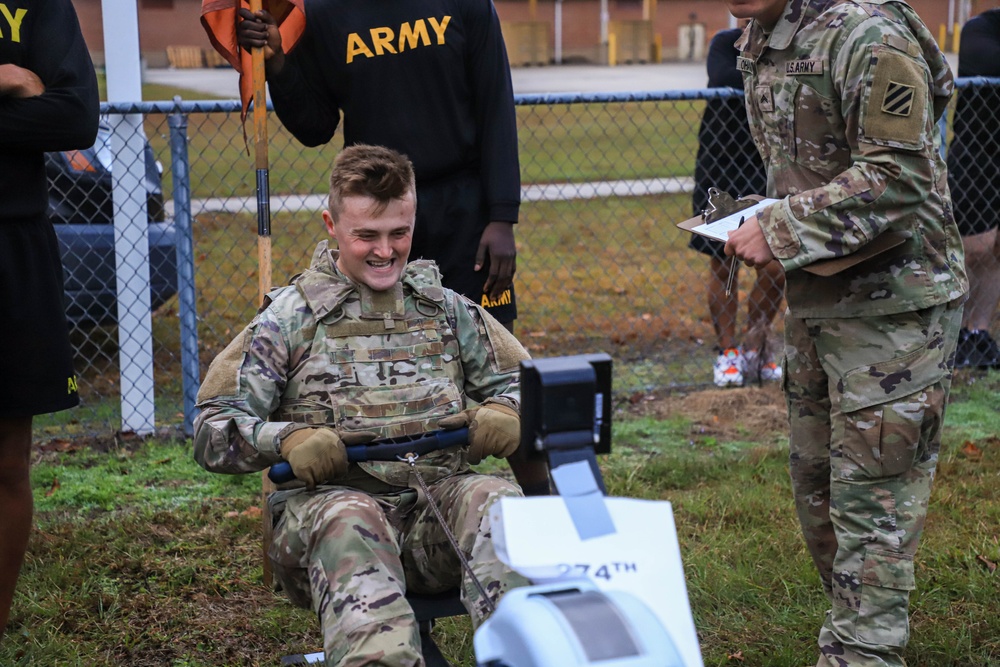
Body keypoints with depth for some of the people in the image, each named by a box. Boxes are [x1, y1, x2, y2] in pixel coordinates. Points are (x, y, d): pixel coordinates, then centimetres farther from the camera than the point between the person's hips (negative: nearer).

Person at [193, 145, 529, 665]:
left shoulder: (445, 308, 21)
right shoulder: (290, 316, 11)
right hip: (332, 498, -2)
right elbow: (212, 431, 6)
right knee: (348, 524, -39)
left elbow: (518, 379, 27)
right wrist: (287, 440, -16)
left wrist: (505, 412, 1)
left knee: (497, 502, -31)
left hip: (438, 493, 3)